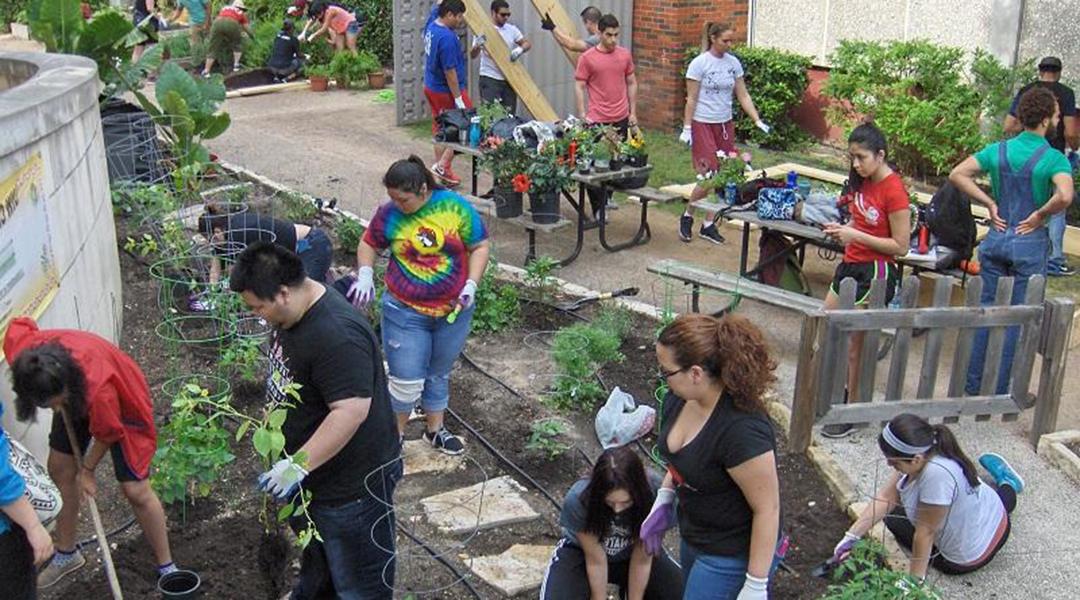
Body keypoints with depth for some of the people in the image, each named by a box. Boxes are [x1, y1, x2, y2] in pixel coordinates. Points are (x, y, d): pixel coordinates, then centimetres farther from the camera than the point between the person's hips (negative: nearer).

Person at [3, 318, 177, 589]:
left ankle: (167, 567, 10)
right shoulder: (18, 348, -33)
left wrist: (87, 469, -3)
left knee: (136, 491, -6)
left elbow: (108, 434, -23)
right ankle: (67, 554, 34)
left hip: (121, 404, -6)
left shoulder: (99, 388, -45)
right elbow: (20, 323, -6)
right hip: (77, 399, 6)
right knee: (60, 469, 13)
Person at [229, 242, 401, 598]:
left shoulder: (337, 336, -34)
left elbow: (351, 411, -37)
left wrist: (299, 464, -34)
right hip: (312, 471, 10)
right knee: (316, 551, 32)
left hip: (353, 480, -10)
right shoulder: (290, 314, -1)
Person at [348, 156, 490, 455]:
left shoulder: (455, 207, -12)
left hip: (453, 310, 1)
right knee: (406, 381, -1)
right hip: (405, 312, -1)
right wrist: (365, 274, -12)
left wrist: (471, 284, -14)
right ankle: (396, 435, 23)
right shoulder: (388, 214, -10)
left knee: (439, 374, 19)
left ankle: (435, 430, 39)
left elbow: (479, 247, -3)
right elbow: (368, 244, 6)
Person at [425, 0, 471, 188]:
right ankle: (443, 166, -1)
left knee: (440, 130, 15)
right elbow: (449, 71, -25)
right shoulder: (447, 38, -26)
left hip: (431, 87, 9)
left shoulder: (432, 24, 1)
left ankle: (442, 172, 23)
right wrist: (458, 98, -21)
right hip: (447, 90, -9)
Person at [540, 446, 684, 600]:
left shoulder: (655, 495, -31)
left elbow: (642, 560, -22)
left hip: (630, 553, 2)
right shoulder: (578, 499, -34)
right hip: (582, 552, -2)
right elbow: (596, 560, -24)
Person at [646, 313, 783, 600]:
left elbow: (767, 509, -26)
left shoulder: (741, 430, -34)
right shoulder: (679, 400, -10)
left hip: (731, 557, -8)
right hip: (694, 539, 8)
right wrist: (663, 500, 2)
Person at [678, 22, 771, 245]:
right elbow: (691, 99, -7)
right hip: (703, 125, -5)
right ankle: (687, 217, 13)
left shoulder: (733, 63, 6)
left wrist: (758, 121, 0)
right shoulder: (699, 63, -9)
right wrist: (686, 129, -10)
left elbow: (743, 96, 9)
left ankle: (709, 225, 14)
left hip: (725, 125, 5)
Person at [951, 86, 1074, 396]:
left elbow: (957, 175, -3)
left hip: (996, 238, 4)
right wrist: (1039, 216, -13)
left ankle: (973, 383, 19)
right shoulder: (1054, 159, -13)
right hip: (1030, 243, -4)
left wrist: (989, 203, -1)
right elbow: (1064, 196, -30)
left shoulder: (999, 150, 1)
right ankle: (999, 390, 12)